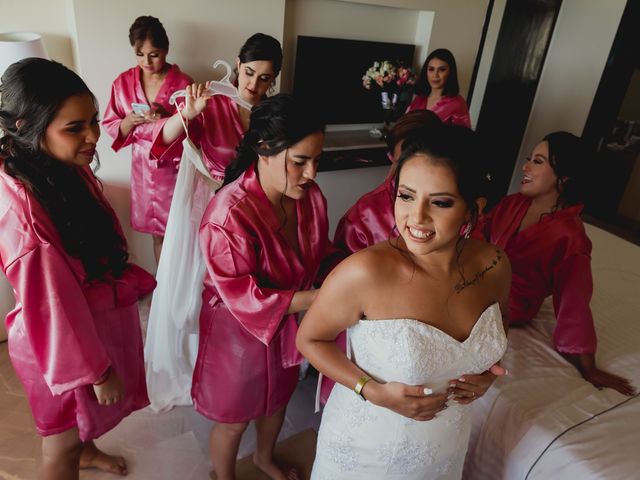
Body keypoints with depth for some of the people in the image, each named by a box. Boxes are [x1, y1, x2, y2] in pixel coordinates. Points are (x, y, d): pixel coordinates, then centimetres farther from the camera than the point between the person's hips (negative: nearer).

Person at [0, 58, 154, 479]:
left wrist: (134, 280, 10)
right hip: (63, 339, -8)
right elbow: (52, 305, -26)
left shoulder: (68, 168, -10)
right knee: (62, 443, 20)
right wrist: (94, 369, -16)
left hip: (101, 315, 8)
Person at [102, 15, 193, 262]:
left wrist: (166, 120, -24)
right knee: (157, 233, 14)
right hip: (143, 166, 3)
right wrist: (131, 120, -16)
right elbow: (111, 127, 4)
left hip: (175, 166, -3)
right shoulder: (123, 82, 0)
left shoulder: (183, 83, -9)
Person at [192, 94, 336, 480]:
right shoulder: (229, 213, -33)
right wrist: (322, 297, -33)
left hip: (288, 326, 6)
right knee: (234, 418, 20)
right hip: (239, 332, -6)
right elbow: (244, 298, -30)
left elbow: (321, 254, 2)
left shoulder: (310, 196, -14)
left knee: (277, 400, 31)